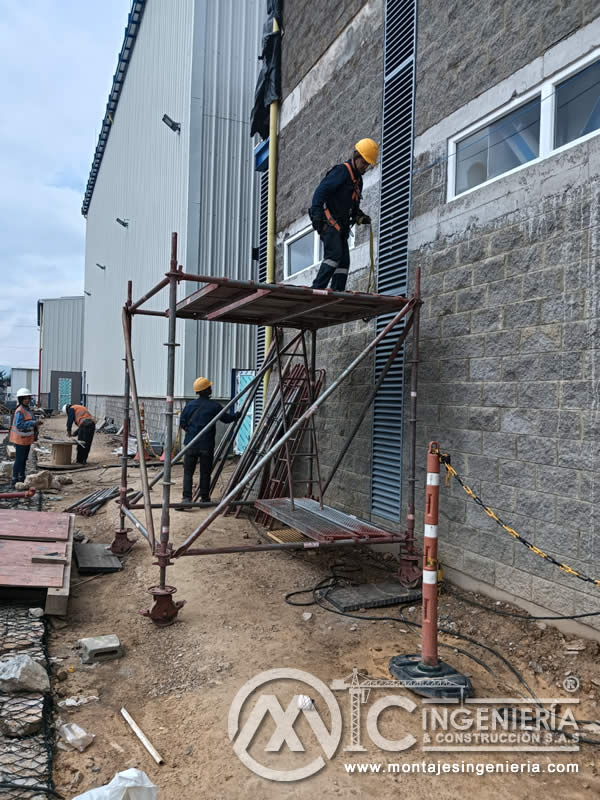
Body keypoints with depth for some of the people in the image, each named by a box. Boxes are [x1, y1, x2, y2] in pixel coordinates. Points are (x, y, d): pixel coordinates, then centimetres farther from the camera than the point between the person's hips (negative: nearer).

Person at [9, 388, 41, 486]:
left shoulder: (27, 409, 10)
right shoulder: (19, 411, -19)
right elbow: (19, 425, -28)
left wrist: (36, 424, 5)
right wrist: (34, 423, -28)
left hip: (27, 438, 9)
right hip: (20, 438, -9)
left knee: (24, 459, 16)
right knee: (19, 459, -3)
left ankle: (21, 478, 26)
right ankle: (15, 480, 5)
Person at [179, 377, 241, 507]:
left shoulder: (190, 405, 3)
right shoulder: (214, 406, -6)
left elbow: (182, 423, 6)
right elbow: (226, 418, 5)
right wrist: (237, 415, 24)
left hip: (191, 444, 2)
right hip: (207, 445, -2)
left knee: (188, 472, 7)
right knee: (205, 473, 9)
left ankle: (187, 497, -3)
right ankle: (205, 498, 16)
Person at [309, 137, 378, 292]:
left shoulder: (358, 179, 22)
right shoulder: (341, 171, -6)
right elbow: (321, 191, -16)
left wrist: (360, 217, 6)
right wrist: (317, 214, -27)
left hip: (340, 226, 9)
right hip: (329, 222, -9)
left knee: (344, 261, 2)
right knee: (334, 254, -20)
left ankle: (337, 292, 2)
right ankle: (317, 289, -21)